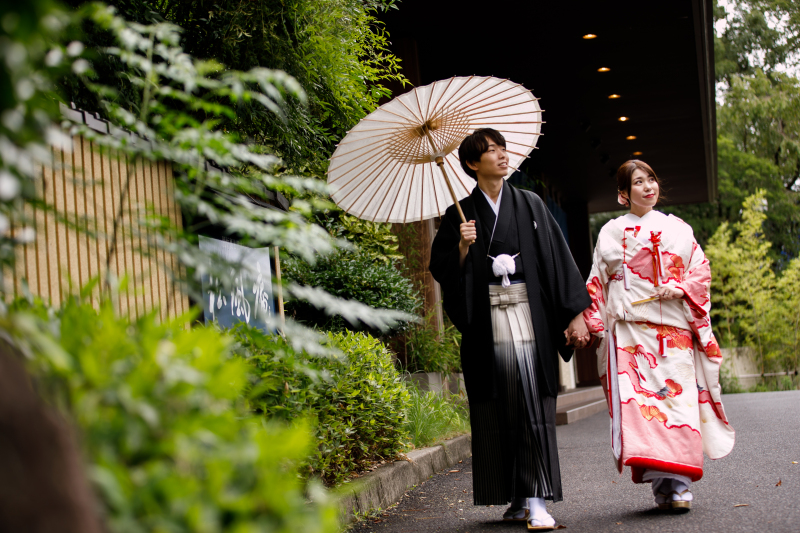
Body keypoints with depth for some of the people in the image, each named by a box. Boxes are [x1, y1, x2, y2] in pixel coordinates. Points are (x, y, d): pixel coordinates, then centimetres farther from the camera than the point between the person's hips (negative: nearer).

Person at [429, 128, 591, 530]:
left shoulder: (530, 205, 10)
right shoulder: (461, 214, 8)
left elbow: (557, 257, 6)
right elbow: (442, 271, 6)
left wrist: (575, 313, 0)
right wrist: (462, 248, -13)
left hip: (530, 315, 0)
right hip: (487, 321, 0)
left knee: (534, 403, -9)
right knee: (497, 410, 1)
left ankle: (537, 500, -9)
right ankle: (517, 498, 10)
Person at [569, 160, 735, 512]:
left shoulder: (678, 229, 15)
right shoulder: (612, 233, 14)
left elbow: (701, 271, 13)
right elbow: (596, 283, 14)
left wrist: (680, 289, -7)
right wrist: (588, 323, 4)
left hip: (674, 328, 1)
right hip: (629, 330, -1)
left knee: (678, 397, -11)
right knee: (637, 399, -15)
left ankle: (678, 483, -7)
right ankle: (662, 483, -14)